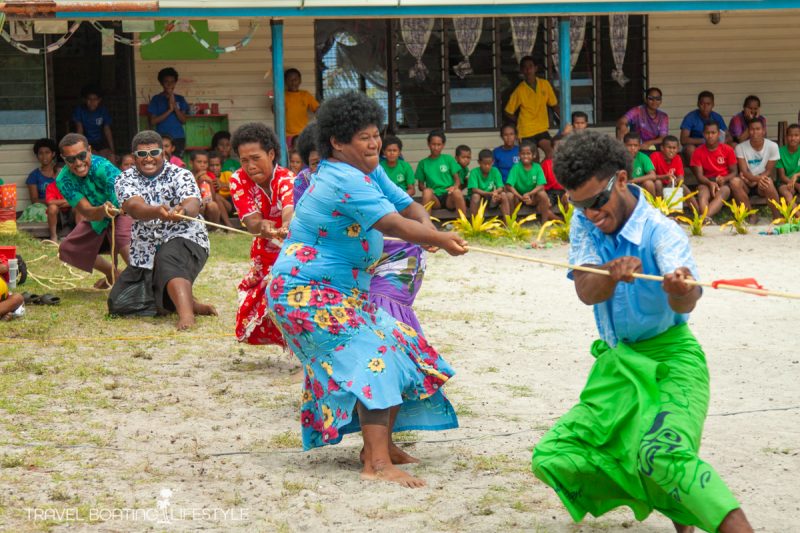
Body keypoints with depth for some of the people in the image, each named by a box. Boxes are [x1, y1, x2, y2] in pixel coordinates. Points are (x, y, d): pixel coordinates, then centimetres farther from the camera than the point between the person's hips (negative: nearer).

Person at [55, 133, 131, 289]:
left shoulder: (103, 167, -35)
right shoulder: (64, 180, -23)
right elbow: (87, 212, -33)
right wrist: (103, 210, -56)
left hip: (122, 212, -6)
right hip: (95, 219, 6)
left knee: (124, 241, -36)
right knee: (67, 250, 8)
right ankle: (113, 273, 28)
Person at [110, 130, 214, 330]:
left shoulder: (180, 175, -3)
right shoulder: (125, 179, 2)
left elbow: (193, 205, -23)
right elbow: (134, 208, -19)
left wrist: (183, 211, -49)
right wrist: (158, 212, -43)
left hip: (184, 240, -5)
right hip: (145, 253, 5)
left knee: (168, 259, -39)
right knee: (118, 303, -6)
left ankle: (185, 313, -58)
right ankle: (187, 301, -4)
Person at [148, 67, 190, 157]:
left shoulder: (180, 99, 7)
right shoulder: (156, 99, 1)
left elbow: (184, 120, 1)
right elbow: (152, 122, -6)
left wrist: (175, 106, -13)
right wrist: (169, 110, -13)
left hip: (179, 138, 2)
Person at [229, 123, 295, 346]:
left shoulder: (286, 179, -23)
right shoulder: (239, 180, -11)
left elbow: (289, 206, -46)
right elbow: (251, 221, -24)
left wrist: (287, 225, -72)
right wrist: (262, 226, -51)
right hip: (265, 257, 5)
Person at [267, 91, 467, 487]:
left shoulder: (368, 172, 10)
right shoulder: (344, 180, -22)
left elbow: (407, 206, 8)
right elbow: (391, 223, -30)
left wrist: (428, 228, -13)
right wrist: (441, 241, -32)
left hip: (343, 293, 11)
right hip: (307, 292, -11)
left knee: (400, 347, 10)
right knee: (372, 358, -21)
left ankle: (380, 444, 18)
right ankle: (377, 464, -29)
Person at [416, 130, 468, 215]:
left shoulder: (448, 159, 12)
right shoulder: (423, 163, 13)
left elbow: (457, 179, 8)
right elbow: (420, 185, 13)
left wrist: (455, 186, -15)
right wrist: (424, 188, -12)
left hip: (449, 196, 0)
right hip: (434, 198, 0)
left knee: (457, 192, -34)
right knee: (427, 191, -33)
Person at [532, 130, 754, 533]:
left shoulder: (660, 232, -18)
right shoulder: (584, 224, -1)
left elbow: (686, 303, -36)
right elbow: (587, 293, -17)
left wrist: (680, 289, -61)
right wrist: (611, 272, -40)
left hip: (667, 358, -7)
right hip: (615, 361, 7)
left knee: (661, 453, -34)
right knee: (552, 459, 2)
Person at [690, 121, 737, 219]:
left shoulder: (727, 150, 4)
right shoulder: (698, 152, 4)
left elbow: (733, 172, 5)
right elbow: (699, 175, -2)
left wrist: (724, 179, -18)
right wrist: (710, 183, -23)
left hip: (724, 182, -1)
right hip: (706, 182, 1)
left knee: (721, 195, -36)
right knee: (702, 194, -35)